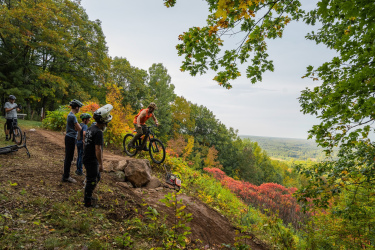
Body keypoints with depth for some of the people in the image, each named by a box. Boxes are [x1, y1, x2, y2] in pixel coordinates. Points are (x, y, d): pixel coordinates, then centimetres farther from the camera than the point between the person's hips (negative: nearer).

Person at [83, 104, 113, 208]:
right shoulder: (98, 132, -23)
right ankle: (87, 202, 18)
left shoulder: (91, 128, 8)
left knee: (97, 177, 22)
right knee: (91, 180, 4)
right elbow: (98, 149, -25)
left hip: (87, 158, 10)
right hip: (92, 161, -10)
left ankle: (88, 196, 35)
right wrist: (101, 164, -20)